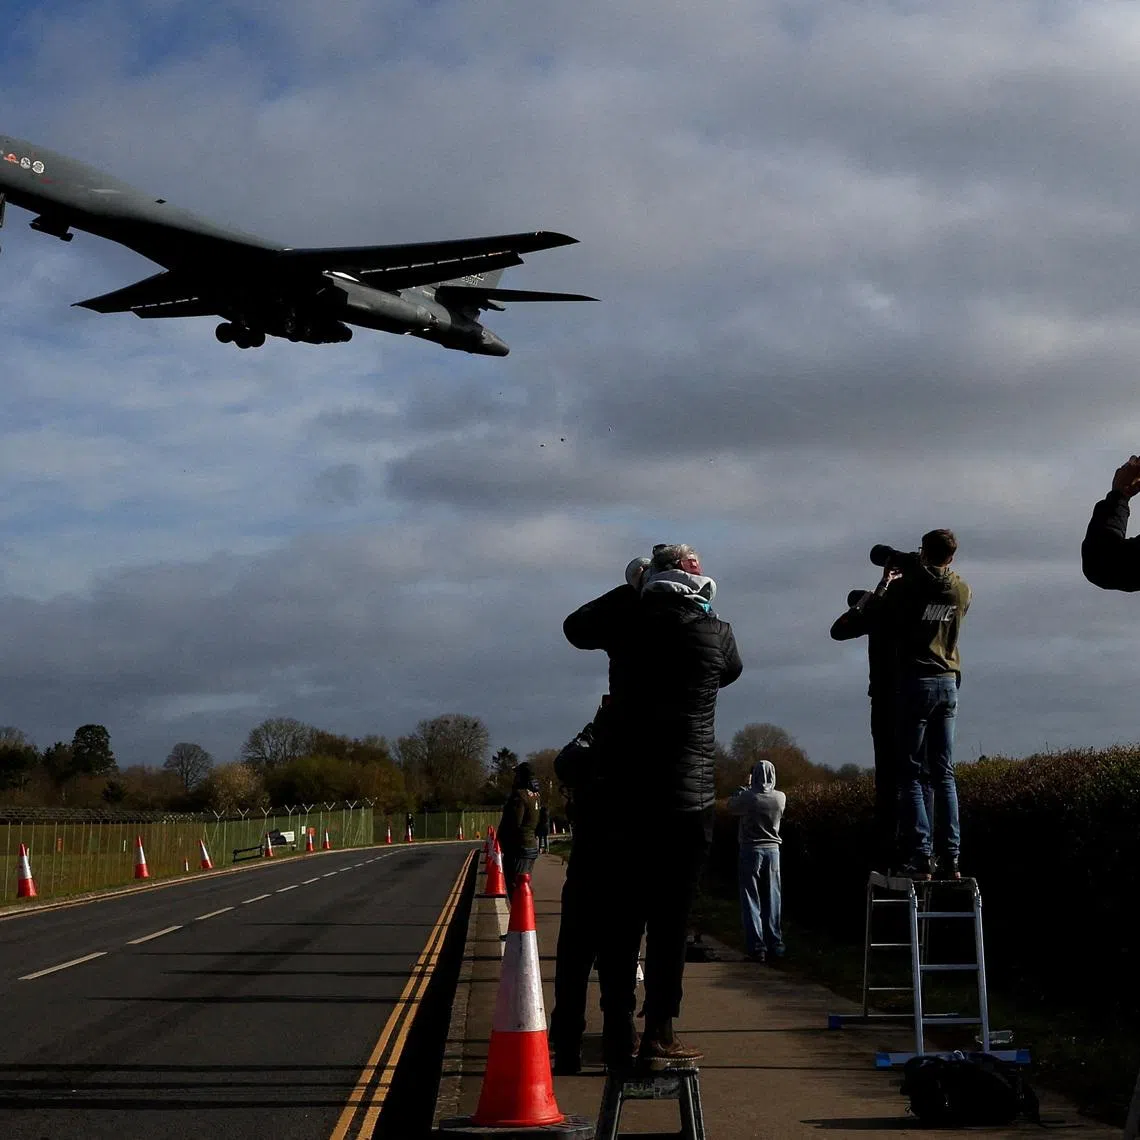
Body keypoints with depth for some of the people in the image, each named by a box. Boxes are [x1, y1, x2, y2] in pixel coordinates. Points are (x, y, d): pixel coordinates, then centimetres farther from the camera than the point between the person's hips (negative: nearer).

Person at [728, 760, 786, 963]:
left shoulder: (748, 797, -15)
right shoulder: (780, 798, -6)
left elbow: (731, 805, 5)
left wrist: (746, 787, 17)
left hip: (751, 851, -3)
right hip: (772, 850, 3)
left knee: (751, 901, 2)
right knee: (772, 901, 11)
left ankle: (757, 947, -3)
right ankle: (775, 945, 12)